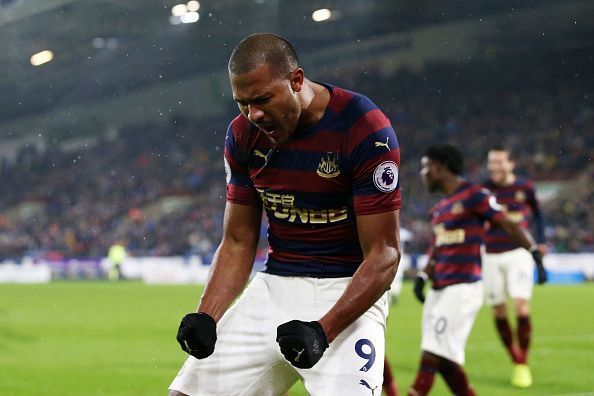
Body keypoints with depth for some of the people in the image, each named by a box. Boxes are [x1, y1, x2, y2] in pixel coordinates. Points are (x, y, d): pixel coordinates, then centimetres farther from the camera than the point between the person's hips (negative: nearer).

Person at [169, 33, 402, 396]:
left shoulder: (364, 130, -16)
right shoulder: (244, 134, 1)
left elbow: (383, 254, -15)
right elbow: (238, 243, 9)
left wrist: (323, 331, -26)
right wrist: (206, 318, -7)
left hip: (348, 291, -5)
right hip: (274, 285, 5)